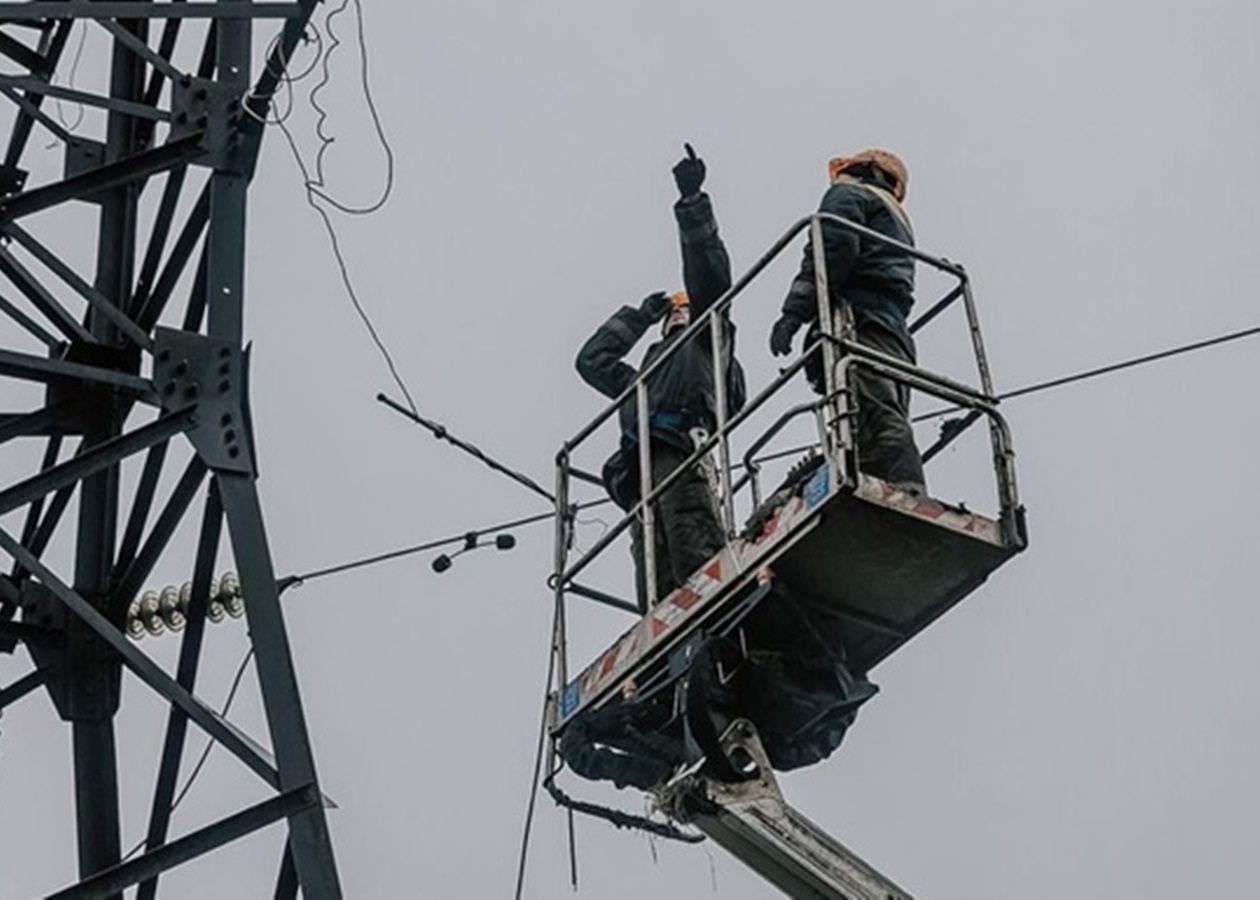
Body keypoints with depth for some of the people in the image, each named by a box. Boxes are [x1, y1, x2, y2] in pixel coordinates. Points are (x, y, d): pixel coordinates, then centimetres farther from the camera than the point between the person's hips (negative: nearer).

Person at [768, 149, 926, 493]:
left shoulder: (847, 195, 14)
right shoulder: (899, 222, 40)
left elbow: (832, 248, -6)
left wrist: (795, 310, -14)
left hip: (858, 325, -8)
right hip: (896, 336, 8)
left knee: (877, 420, -25)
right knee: (889, 423, -3)